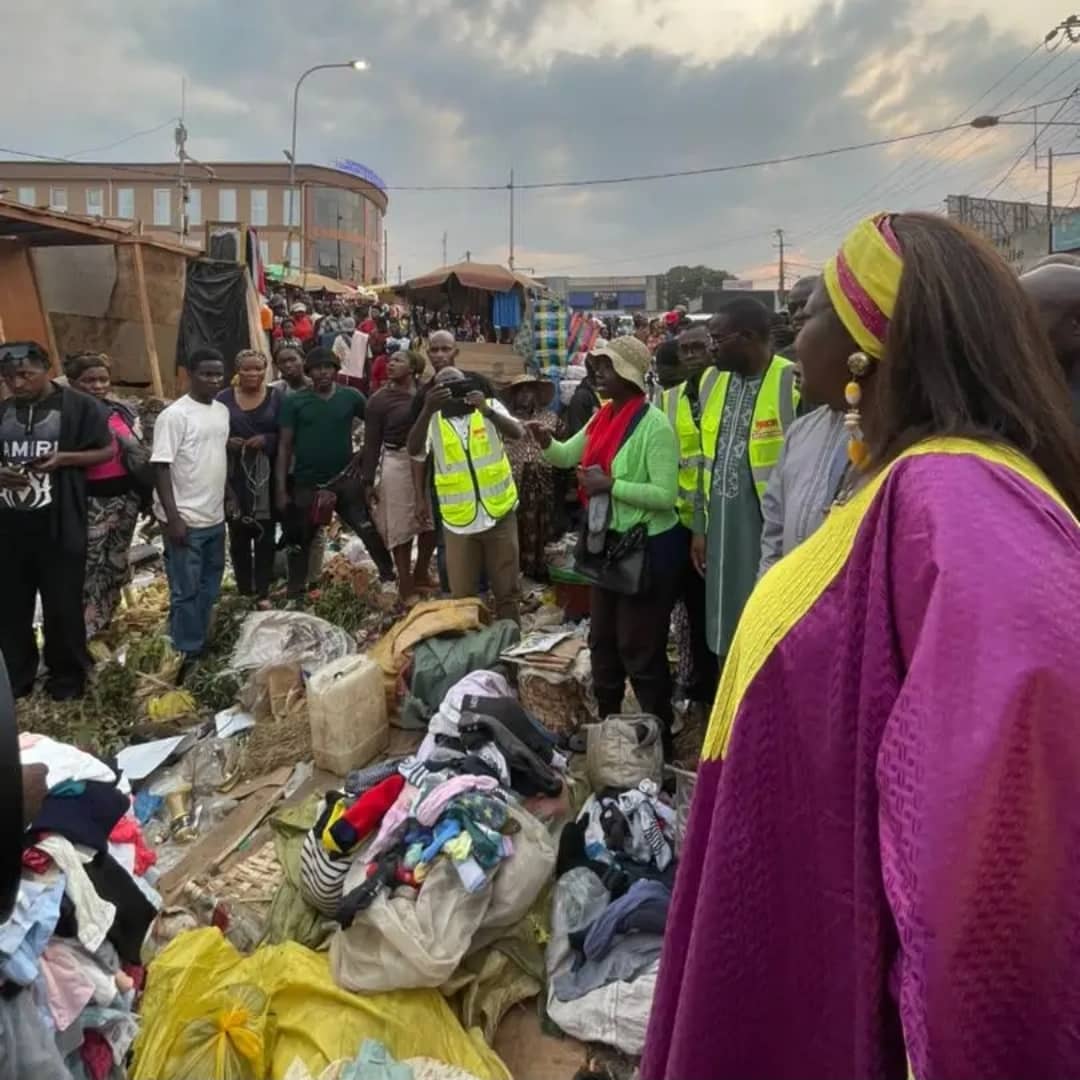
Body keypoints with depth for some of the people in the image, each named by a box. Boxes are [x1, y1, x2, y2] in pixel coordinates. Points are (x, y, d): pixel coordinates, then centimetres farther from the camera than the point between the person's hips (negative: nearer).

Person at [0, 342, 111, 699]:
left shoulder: (78, 406, -3)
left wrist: (63, 458, -15)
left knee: (62, 607, 5)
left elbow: (106, 451, 0)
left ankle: (67, 680, 21)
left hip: (58, 525, -4)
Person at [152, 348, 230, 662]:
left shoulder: (222, 411, 9)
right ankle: (186, 654, 13)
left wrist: (229, 499, 18)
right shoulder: (175, 415, -14)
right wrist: (173, 518, -20)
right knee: (186, 591, 1)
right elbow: (161, 467, -16)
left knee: (209, 588, 17)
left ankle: (202, 644, 32)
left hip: (215, 518, 8)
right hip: (186, 520, -8)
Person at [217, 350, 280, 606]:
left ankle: (263, 592, 11)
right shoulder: (224, 398, 3)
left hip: (266, 474, 0)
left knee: (265, 534, 3)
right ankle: (244, 590, 19)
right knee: (238, 535, 7)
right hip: (235, 475, 1)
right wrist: (227, 442, -14)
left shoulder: (275, 397, 3)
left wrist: (267, 440, -18)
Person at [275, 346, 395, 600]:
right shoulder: (294, 402, -4)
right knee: (300, 541, 12)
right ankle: (295, 593, 26)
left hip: (345, 480, 0)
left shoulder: (351, 396, -1)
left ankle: (390, 576, 10)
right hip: (306, 483, 0)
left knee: (369, 531, -4)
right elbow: (284, 446, -4)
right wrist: (281, 488, -8)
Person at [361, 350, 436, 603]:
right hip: (397, 464, -3)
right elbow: (372, 441, -2)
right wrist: (368, 480, -5)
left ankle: (421, 575, 33)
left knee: (431, 522, 11)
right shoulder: (380, 399, -2)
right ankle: (406, 587, 14)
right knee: (401, 527, 2)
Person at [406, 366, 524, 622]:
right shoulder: (433, 421, 1)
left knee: (507, 590, 11)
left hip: (500, 514, 0)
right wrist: (427, 411, -31)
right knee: (462, 595, 10)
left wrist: (487, 411, -32)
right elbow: (414, 450, -18)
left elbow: (517, 433, -16)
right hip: (458, 521, 0)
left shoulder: (491, 406, 1)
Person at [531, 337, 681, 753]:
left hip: (649, 547, -9)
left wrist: (610, 485, -26)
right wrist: (545, 442, -8)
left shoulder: (654, 426, -19)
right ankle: (606, 722, 37)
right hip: (609, 542, 9)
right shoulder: (603, 417, 6)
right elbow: (566, 457, 13)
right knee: (602, 640, 20)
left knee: (640, 648, 1)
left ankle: (658, 734, 19)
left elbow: (666, 495, -23)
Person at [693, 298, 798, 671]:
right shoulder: (712, 380, 8)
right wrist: (699, 526, 14)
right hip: (721, 527, 7)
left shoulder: (794, 384, -13)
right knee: (725, 630, 16)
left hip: (770, 530, -6)